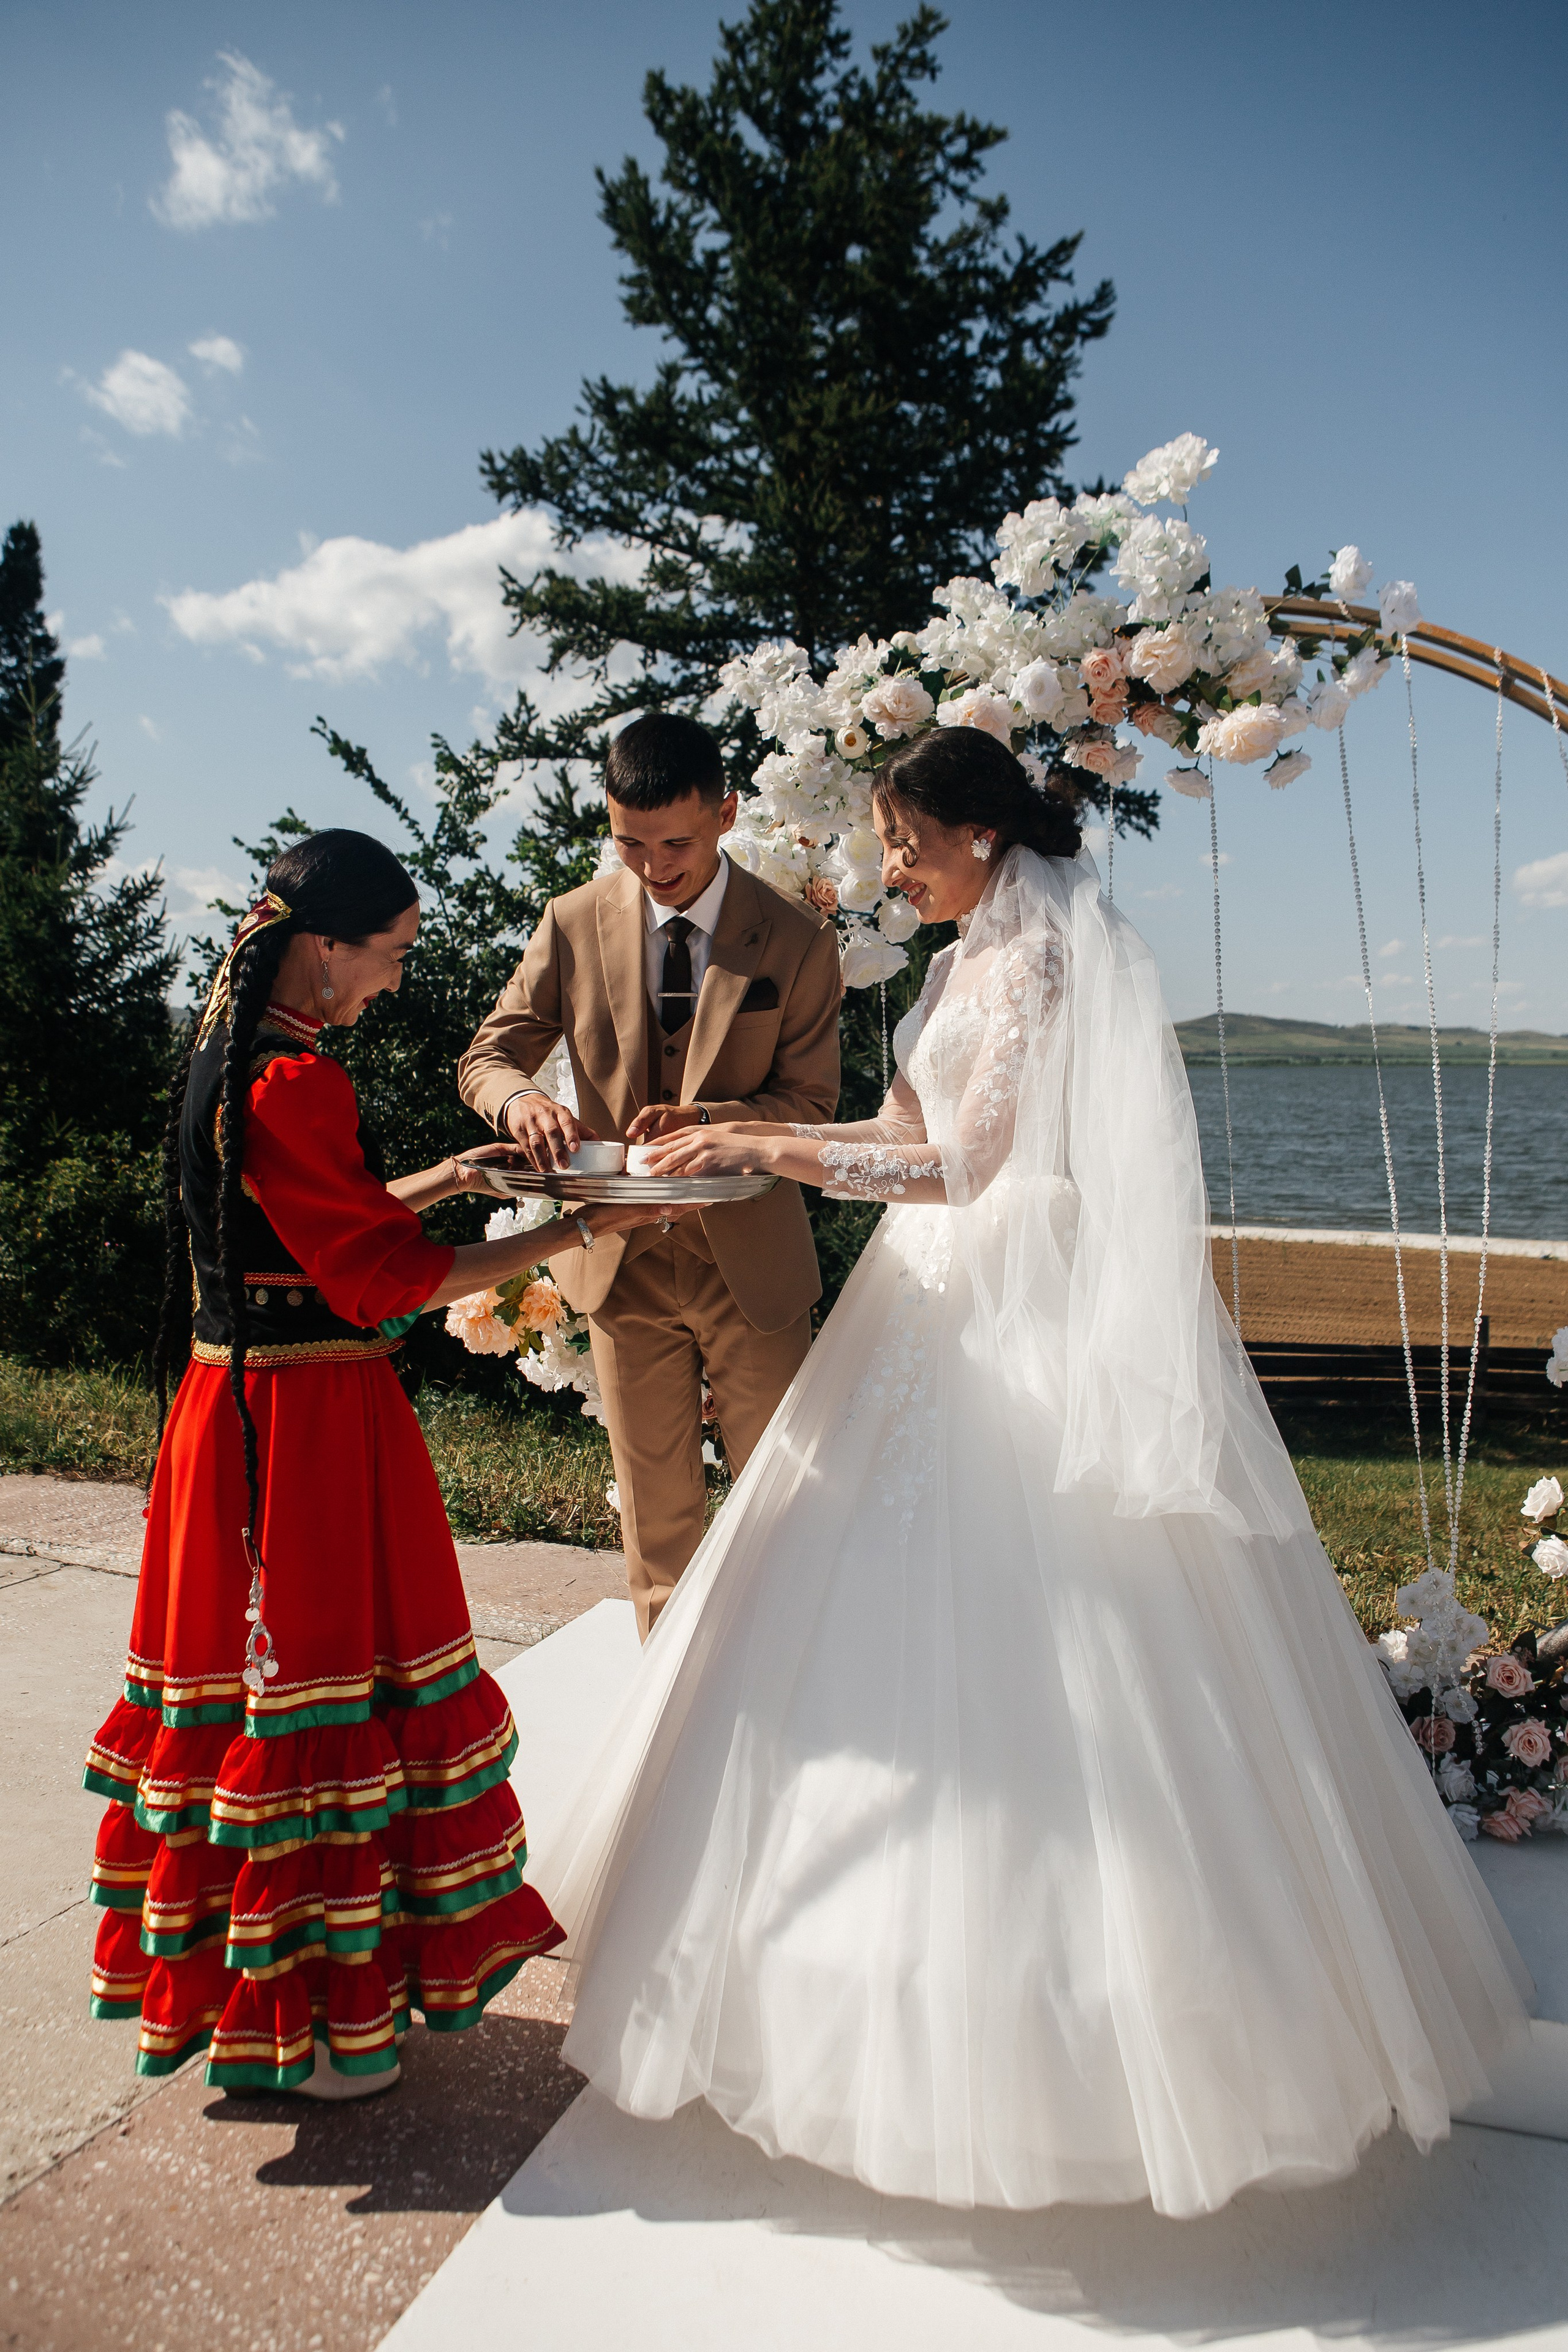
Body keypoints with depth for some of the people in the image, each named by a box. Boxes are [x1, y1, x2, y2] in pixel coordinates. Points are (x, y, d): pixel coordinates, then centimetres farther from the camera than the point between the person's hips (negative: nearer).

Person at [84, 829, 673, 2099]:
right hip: (311, 1427, -10)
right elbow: (385, 1277, -20)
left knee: (246, 1676, 19)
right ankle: (300, 2013, 20)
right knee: (322, 1679, 3)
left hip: (238, 1408, 10)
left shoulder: (228, 1055, 10)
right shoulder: (295, 1082, -21)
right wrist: (576, 1232, -17)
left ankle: (220, 1970, 37)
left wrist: (434, 1180, 16)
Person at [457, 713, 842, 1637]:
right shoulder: (575, 922, -3)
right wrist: (521, 1098, -23)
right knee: (657, 1511, 14)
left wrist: (706, 1120, -26)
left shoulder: (797, 939, -8)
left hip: (750, 1259, -1)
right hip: (622, 1259, 2)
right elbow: (487, 1057, 1)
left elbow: (808, 1104, -7)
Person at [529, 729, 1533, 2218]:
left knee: (1010, 1644, -3)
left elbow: (963, 1165, -21)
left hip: (1024, 1340, -9)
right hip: (951, 1317, 9)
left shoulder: (1034, 959, -15)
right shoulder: (971, 958, 13)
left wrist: (774, 1153, -18)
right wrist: (742, 1141, 7)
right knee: (917, 1635, 14)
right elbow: (911, 1130, 14)